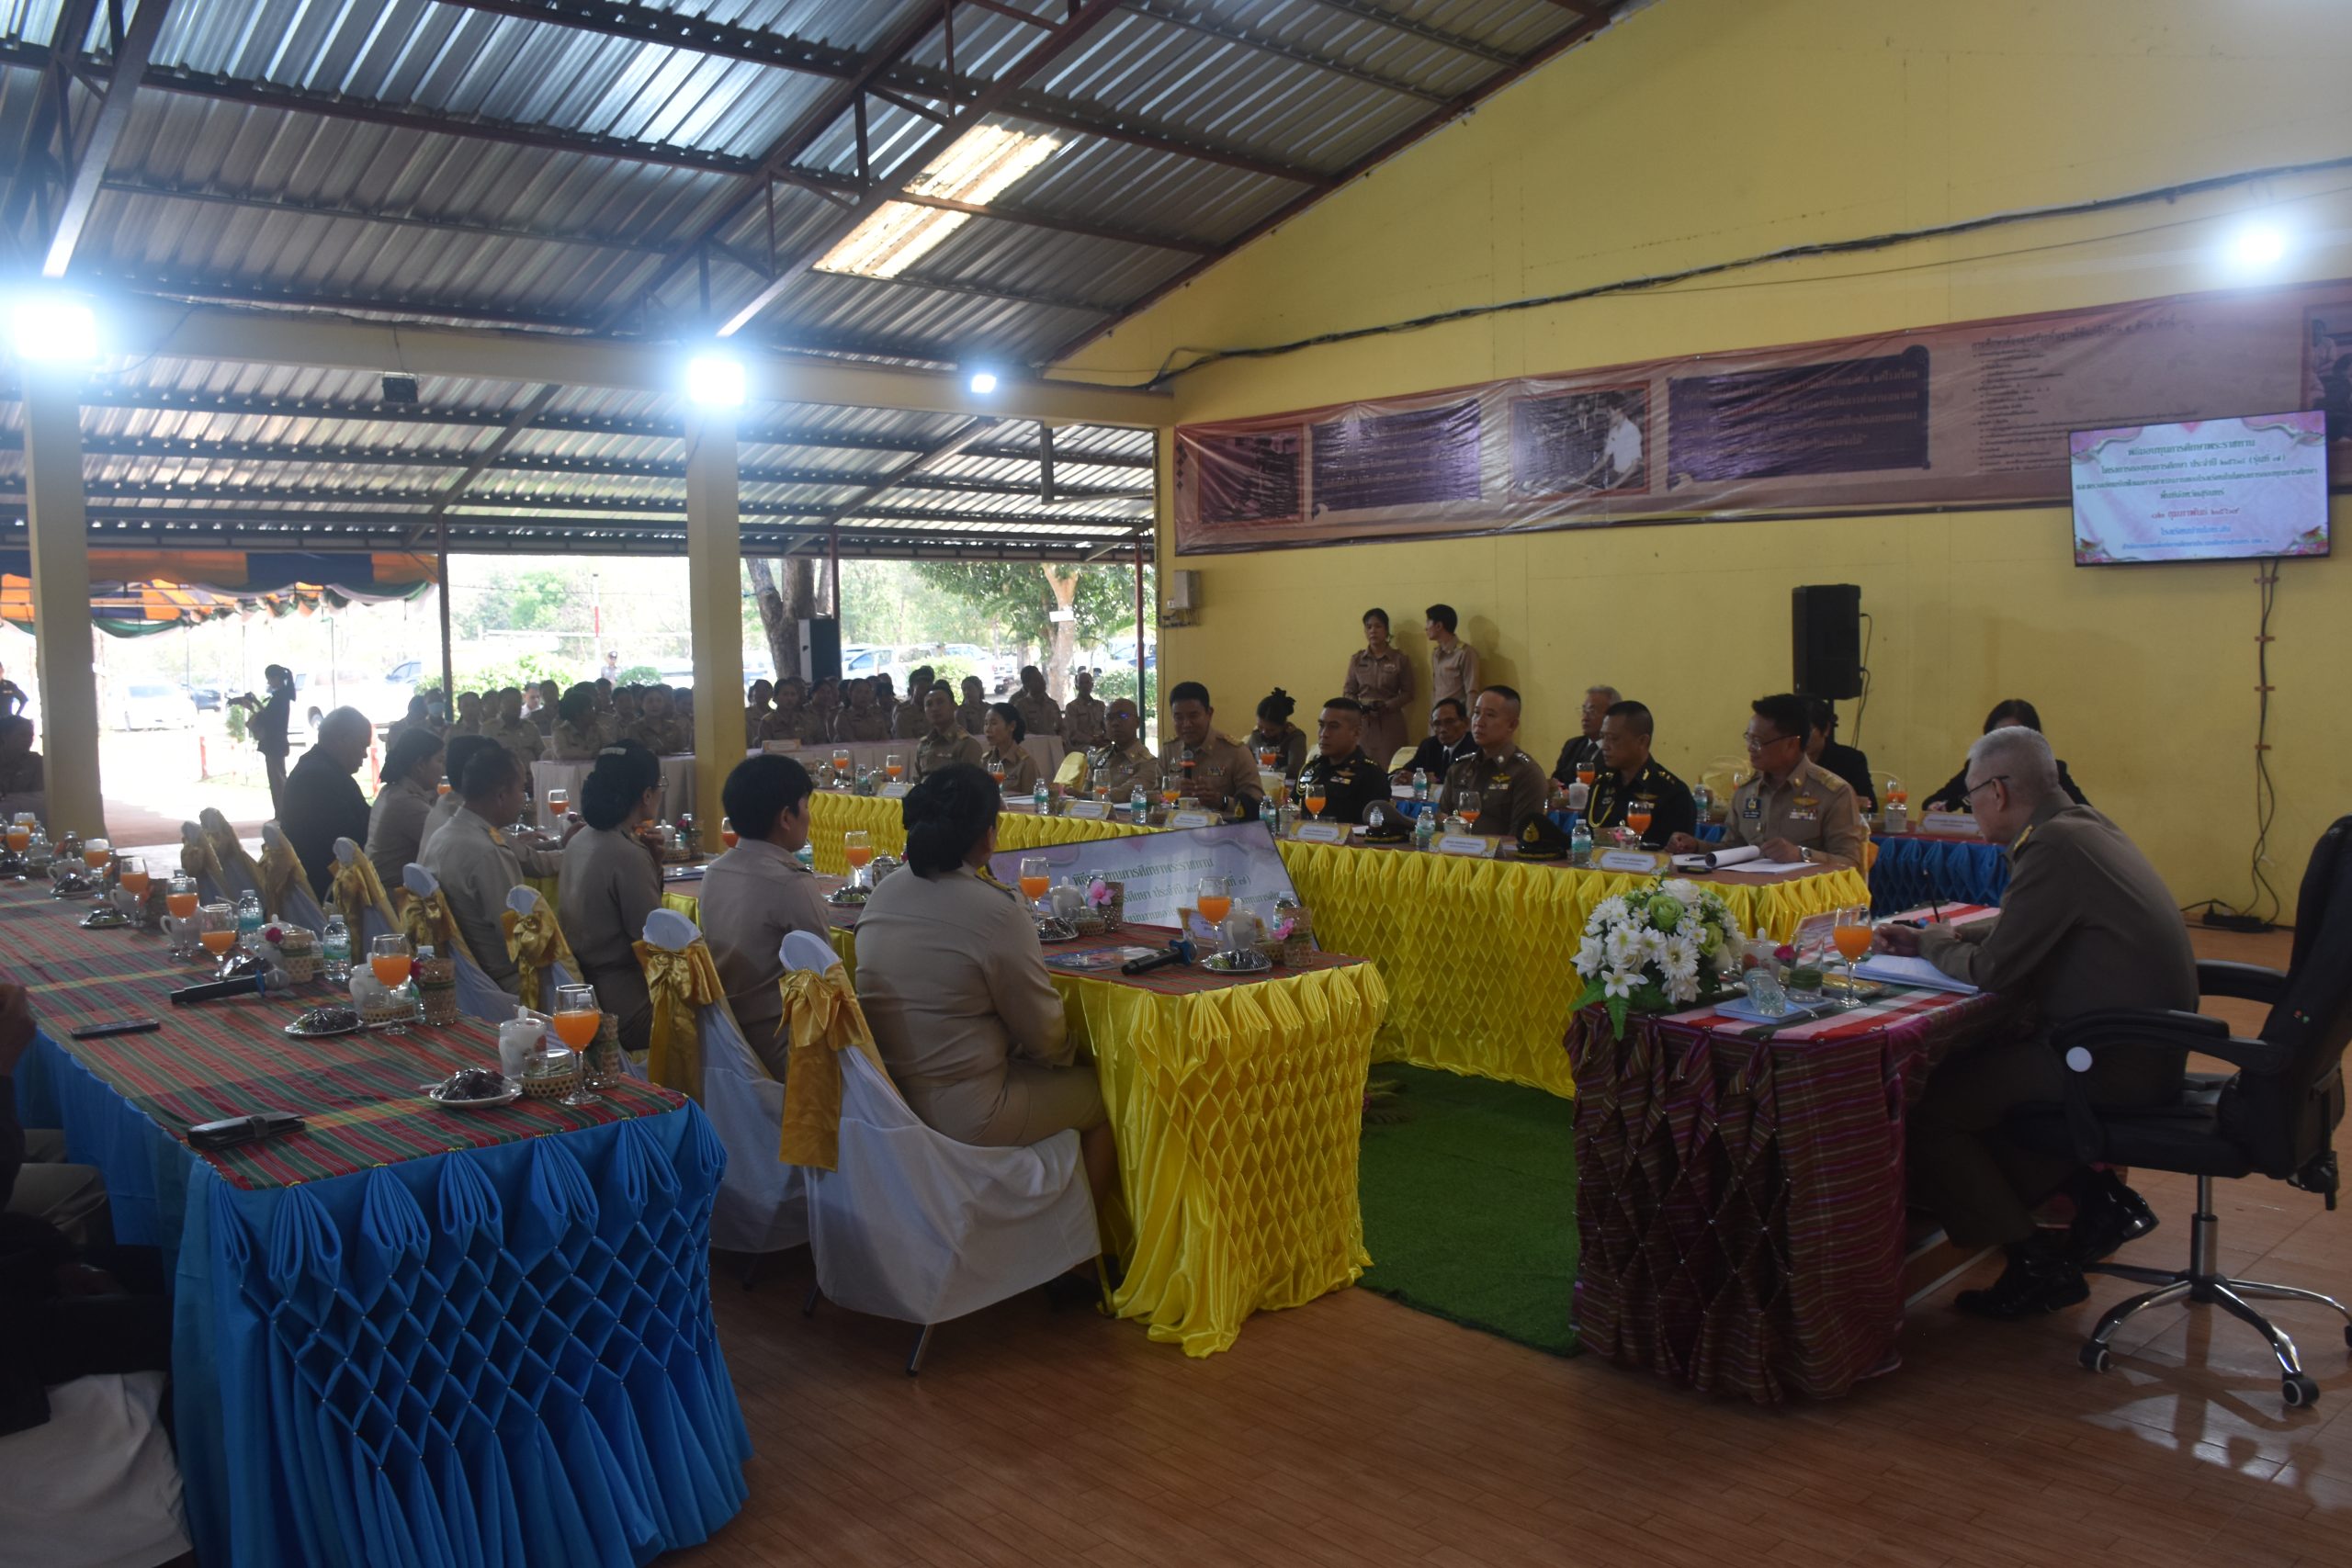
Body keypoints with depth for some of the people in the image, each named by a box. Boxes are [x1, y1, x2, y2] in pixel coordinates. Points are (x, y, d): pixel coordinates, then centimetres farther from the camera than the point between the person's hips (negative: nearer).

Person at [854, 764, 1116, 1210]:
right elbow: (1046, 1039, -11)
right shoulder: (996, 913, -20)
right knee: (1104, 1093, 15)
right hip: (964, 1118, -7)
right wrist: (1071, 1052, 12)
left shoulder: (882, 894, -1)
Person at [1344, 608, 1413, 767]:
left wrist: (1386, 706, -12)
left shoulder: (1400, 660, 2)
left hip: (1390, 723, -1)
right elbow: (1348, 692, 9)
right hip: (1362, 722, 2)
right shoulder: (1356, 659, 8)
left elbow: (1408, 693, 2)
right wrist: (1359, 708, -10)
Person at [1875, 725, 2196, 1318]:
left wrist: (1932, 943, 0)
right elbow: (2020, 934, 21)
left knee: (1925, 1105, -9)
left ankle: (2037, 1264, 3)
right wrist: (1936, 938, 14)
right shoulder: (2082, 825, 10)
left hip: (2116, 1067, -10)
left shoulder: (2056, 845, -21)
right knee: (1967, 1061, 20)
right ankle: (2097, 1197, 20)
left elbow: (1991, 969, -19)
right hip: (2140, 1048, 10)